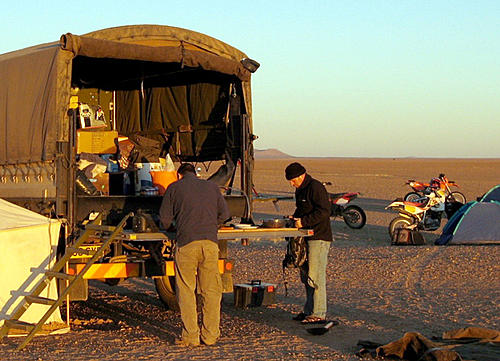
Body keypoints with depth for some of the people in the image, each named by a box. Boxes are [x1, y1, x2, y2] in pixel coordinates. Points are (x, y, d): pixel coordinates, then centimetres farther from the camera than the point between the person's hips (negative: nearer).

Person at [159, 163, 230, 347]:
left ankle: (190, 336, 1)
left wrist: (169, 226, 31)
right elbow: (224, 214, 21)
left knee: (186, 290, 4)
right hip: (210, 242, 2)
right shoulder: (212, 187, 19)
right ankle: (210, 335, 9)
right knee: (211, 291, 8)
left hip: (186, 243, -2)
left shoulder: (174, 188, 11)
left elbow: (165, 219, 9)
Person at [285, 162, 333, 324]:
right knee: (305, 276, 13)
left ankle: (318, 314, -7)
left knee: (315, 277, -10)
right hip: (306, 238, 10)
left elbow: (324, 212, -21)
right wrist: (294, 218, 11)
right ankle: (309, 310, 21)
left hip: (319, 238, -10)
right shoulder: (300, 190, 17)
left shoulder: (316, 188, -13)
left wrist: (304, 222, -23)